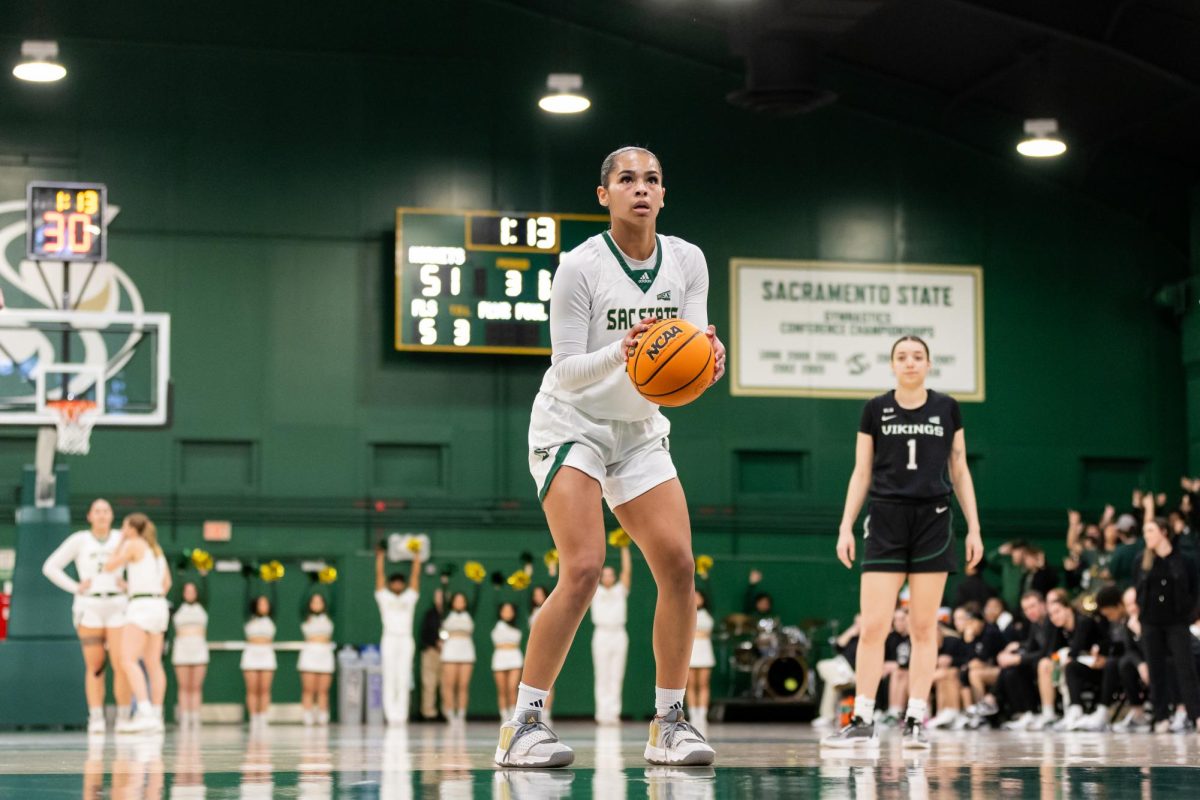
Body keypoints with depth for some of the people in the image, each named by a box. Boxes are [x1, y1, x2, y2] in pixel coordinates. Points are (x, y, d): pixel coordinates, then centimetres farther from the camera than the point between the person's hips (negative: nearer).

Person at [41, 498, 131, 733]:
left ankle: (123, 719, -3)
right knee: (95, 667, -3)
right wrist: (75, 588, -6)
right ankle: (96, 720, 1)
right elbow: (50, 567, 1)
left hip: (117, 607, 1)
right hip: (88, 608, -1)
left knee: (121, 665, -10)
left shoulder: (122, 539, 6)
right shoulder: (79, 540, 1)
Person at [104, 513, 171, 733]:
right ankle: (156, 717, 13)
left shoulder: (133, 544, -5)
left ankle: (145, 713, -28)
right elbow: (167, 582, 23)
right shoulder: (156, 549, 19)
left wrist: (120, 542, 8)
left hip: (141, 607, -9)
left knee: (128, 660, -15)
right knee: (153, 663, 12)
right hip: (159, 607, 9)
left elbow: (109, 567, -2)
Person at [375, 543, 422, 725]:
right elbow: (379, 574, 5)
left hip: (406, 640, 2)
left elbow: (415, 575, 11)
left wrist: (417, 557, 7)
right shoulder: (384, 597, 8)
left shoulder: (410, 597, 14)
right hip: (389, 640, -2)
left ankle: (402, 715, 0)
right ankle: (391, 715, -4)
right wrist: (380, 555, 2)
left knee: (403, 680, 0)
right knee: (389, 679, -4)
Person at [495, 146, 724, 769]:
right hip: (571, 424, -5)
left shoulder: (687, 262, -3)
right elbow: (568, 369, -18)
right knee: (583, 570, -20)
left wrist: (709, 358, -30)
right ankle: (522, 725, -13)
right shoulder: (580, 266, -17)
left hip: (639, 431, 5)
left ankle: (668, 723, 2)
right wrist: (618, 353, -37)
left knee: (678, 564, -9)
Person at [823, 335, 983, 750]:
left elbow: (960, 472, 10)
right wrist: (846, 527, 0)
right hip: (885, 520, 0)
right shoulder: (875, 409, 5)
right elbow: (861, 474, 8)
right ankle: (862, 721, -3)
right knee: (872, 626, -7)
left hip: (933, 521, 1)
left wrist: (974, 528, 4)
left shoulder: (947, 409, 7)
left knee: (924, 627, 1)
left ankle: (916, 721, 5)